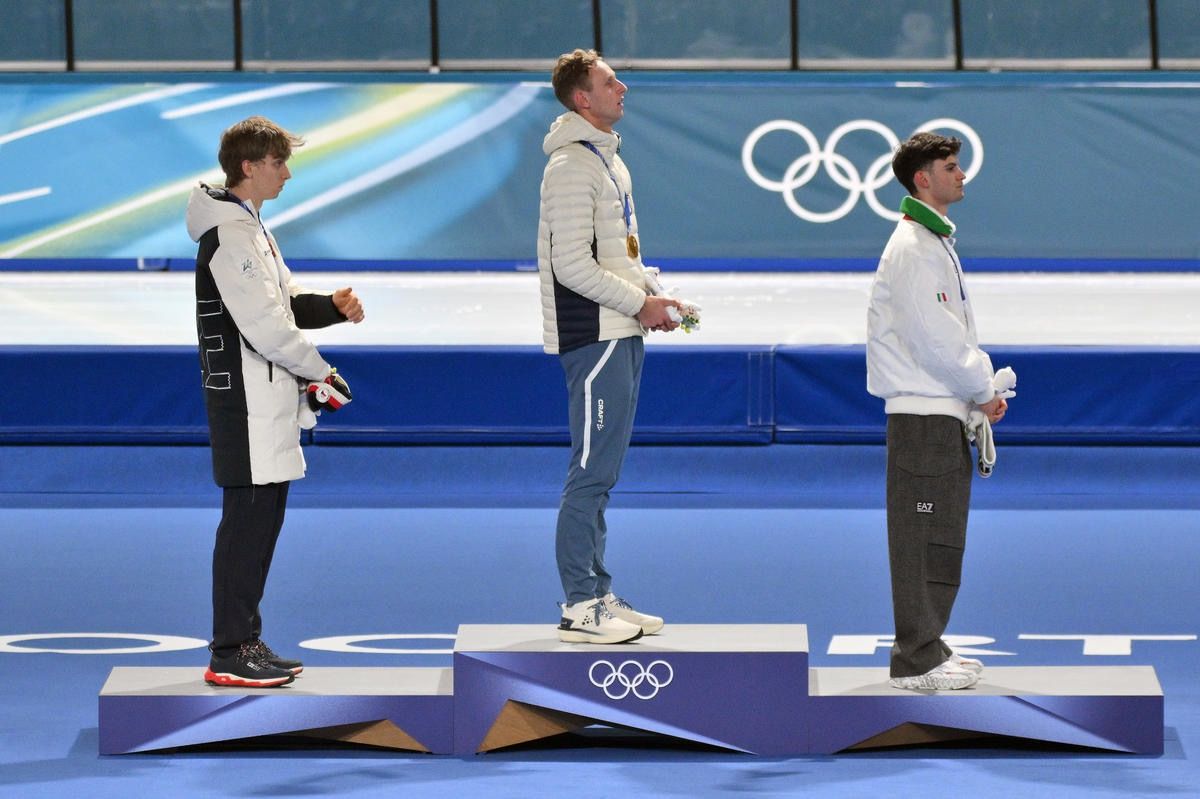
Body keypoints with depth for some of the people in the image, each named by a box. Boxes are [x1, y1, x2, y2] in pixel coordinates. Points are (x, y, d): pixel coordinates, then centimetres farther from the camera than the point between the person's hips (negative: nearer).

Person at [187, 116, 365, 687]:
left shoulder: (251, 229, 17)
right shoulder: (229, 237, -16)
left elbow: (281, 302, 21)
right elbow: (263, 325, -20)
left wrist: (331, 307, 2)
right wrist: (321, 373, -11)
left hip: (269, 399, 10)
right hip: (246, 400, -10)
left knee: (262, 517, 13)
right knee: (247, 520, -8)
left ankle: (246, 640, 19)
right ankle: (229, 653, -5)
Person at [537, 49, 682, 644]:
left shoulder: (608, 160, 18)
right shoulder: (572, 166, -14)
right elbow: (572, 265, -20)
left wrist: (649, 298, 9)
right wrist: (640, 303, -15)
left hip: (620, 334, 10)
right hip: (594, 337, -10)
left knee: (601, 471, 13)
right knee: (591, 471, -8)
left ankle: (599, 596, 17)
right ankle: (580, 608, -6)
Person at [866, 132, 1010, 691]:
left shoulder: (935, 242, 18)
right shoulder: (913, 248, -15)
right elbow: (933, 339, -19)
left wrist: (982, 388, 9)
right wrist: (981, 391, -9)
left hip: (943, 412, 10)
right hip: (923, 413, -10)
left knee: (942, 537, 15)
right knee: (921, 539, -7)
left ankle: (928, 647, 22)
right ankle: (916, 662, -5)